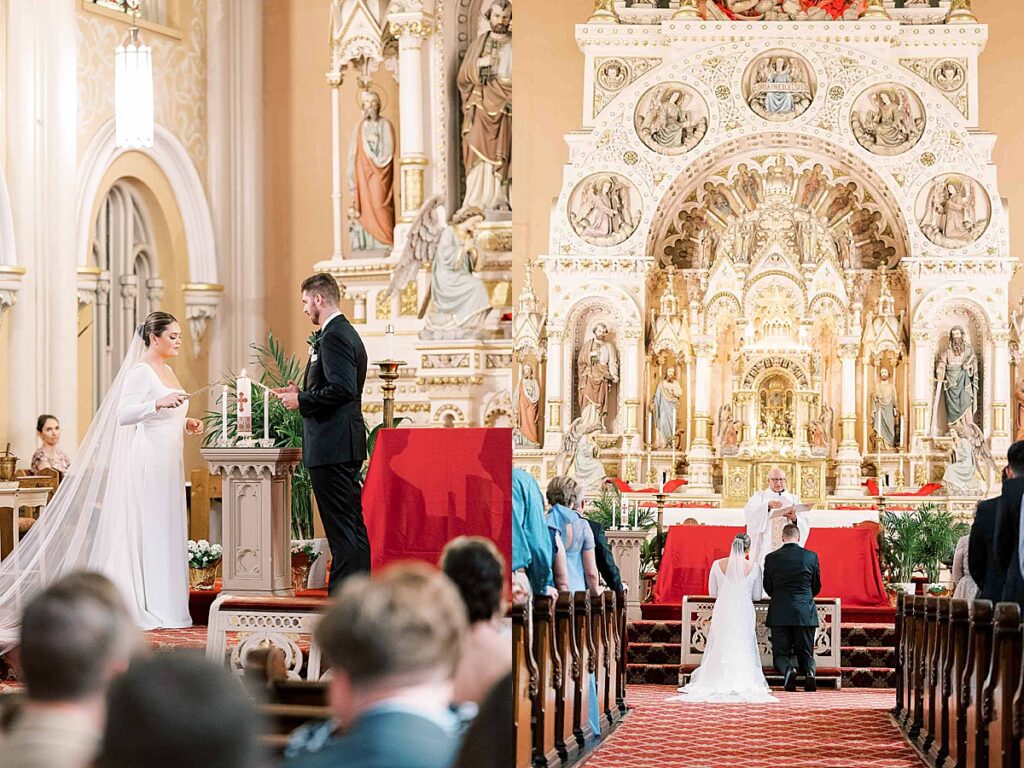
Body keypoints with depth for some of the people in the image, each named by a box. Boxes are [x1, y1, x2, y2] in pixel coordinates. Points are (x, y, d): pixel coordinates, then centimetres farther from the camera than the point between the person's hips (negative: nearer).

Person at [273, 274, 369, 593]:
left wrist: (301, 400, -14)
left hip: (331, 445, -11)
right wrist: (302, 393, 15)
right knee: (353, 522, 13)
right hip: (347, 446, 11)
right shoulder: (346, 332, 17)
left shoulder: (333, 336, -15)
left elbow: (342, 388, -25)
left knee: (340, 525, -9)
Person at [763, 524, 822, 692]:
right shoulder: (811, 556, 0)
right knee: (805, 653, 11)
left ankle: (788, 669, -25)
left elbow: (768, 588, 10)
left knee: (780, 653, 9)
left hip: (779, 613, -1)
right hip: (805, 613, 1)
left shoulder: (771, 558, -1)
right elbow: (816, 587, 11)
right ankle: (809, 671, -22)